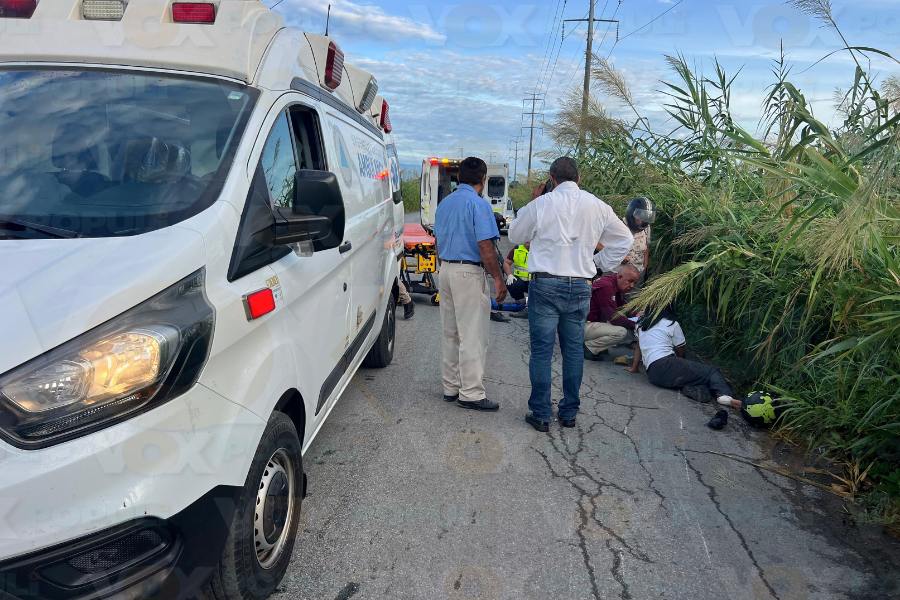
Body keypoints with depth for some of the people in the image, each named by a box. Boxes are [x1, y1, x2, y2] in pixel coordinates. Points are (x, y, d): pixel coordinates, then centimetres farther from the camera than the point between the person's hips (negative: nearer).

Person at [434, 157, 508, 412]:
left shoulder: (444, 203, 13)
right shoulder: (478, 204, -12)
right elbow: (485, 247, -17)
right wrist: (498, 279, -12)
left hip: (446, 270, 8)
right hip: (469, 272, -8)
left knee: (450, 333, 14)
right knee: (472, 336, -3)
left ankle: (450, 387, 21)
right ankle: (471, 394, 1)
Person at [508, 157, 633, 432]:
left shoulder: (540, 204, -8)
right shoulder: (597, 206, 4)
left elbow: (515, 236, 7)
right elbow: (624, 239, 15)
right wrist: (601, 264, 16)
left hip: (545, 284, -3)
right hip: (581, 286, 4)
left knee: (541, 350, 3)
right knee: (574, 349, 13)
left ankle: (541, 415, 9)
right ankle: (569, 413, 22)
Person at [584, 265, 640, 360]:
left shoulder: (619, 287, 8)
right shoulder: (605, 286, -23)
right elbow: (613, 318, -25)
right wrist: (635, 325, -17)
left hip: (599, 322, 10)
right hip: (587, 325, -10)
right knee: (620, 332, -27)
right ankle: (588, 347, -10)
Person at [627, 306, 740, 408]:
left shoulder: (640, 324, 20)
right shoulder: (672, 324, 9)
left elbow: (638, 347, 28)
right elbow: (680, 351, 16)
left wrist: (634, 367, 39)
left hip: (653, 376, 5)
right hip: (668, 366, -5)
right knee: (711, 371, 1)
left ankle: (689, 388, -18)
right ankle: (724, 395, -27)